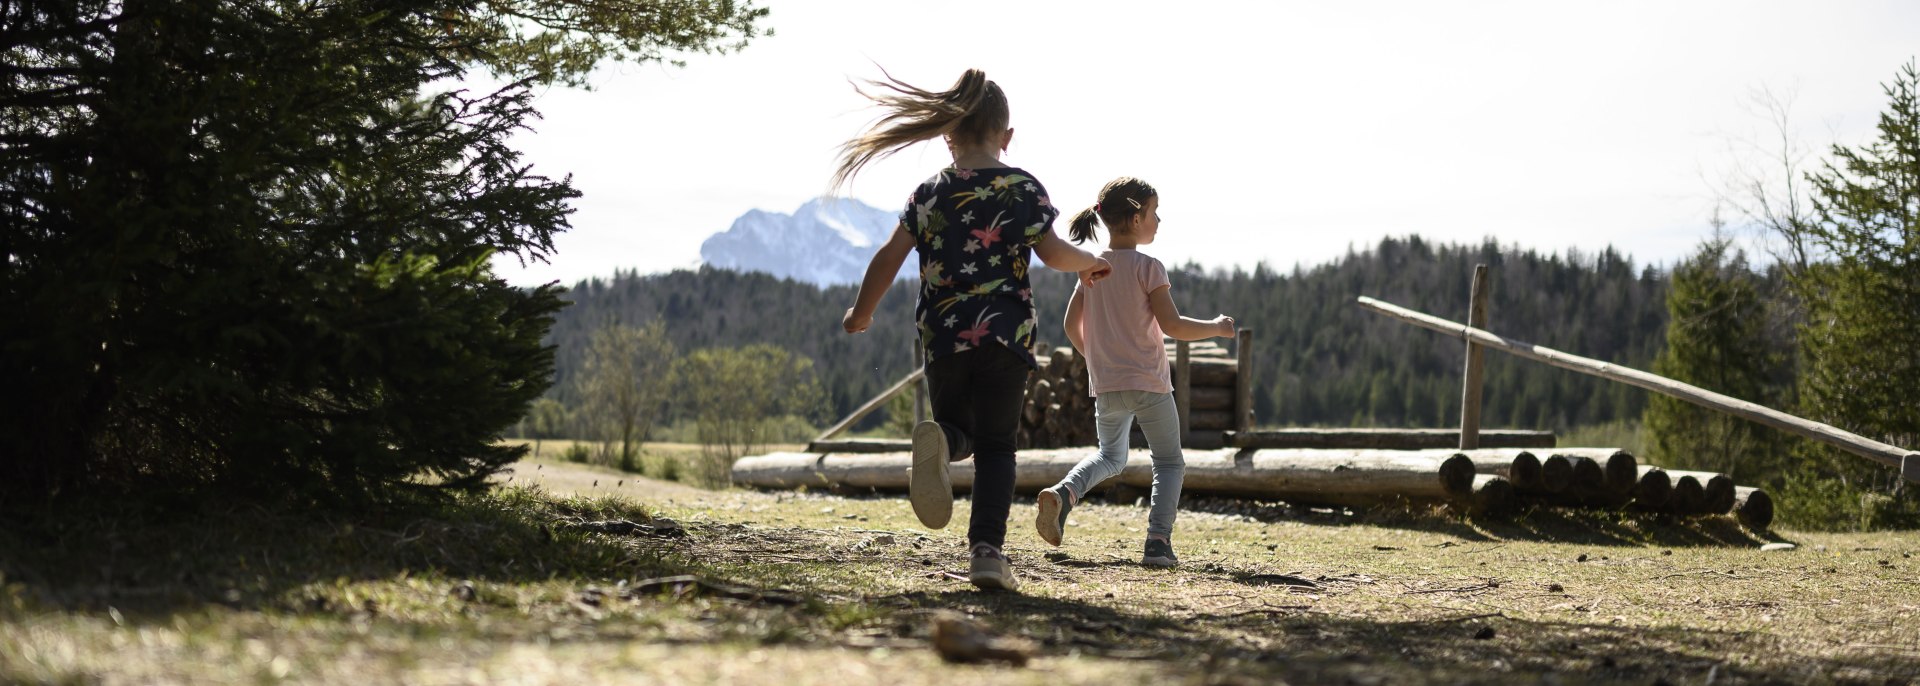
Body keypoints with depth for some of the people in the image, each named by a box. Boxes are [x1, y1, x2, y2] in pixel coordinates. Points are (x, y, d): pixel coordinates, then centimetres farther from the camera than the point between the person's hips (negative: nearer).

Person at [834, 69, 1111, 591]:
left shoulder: (930, 193, 6)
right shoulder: (1023, 188, 0)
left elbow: (890, 256, 6)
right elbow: (1052, 252, -6)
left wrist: (861, 312, 19)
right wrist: (1091, 264, 15)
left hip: (943, 334, 2)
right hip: (1004, 333, -2)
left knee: (957, 427, 19)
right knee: (996, 446, 7)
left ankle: (937, 441, -20)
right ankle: (987, 549, -9)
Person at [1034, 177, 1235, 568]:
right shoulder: (1148, 267, -11)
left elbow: (1072, 325, 8)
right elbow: (1172, 326, -15)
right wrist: (1216, 328, 0)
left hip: (1105, 386, 5)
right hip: (1148, 383, -5)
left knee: (1111, 457, 24)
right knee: (1169, 462, 10)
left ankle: (1063, 493, -3)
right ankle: (1158, 541, -5)